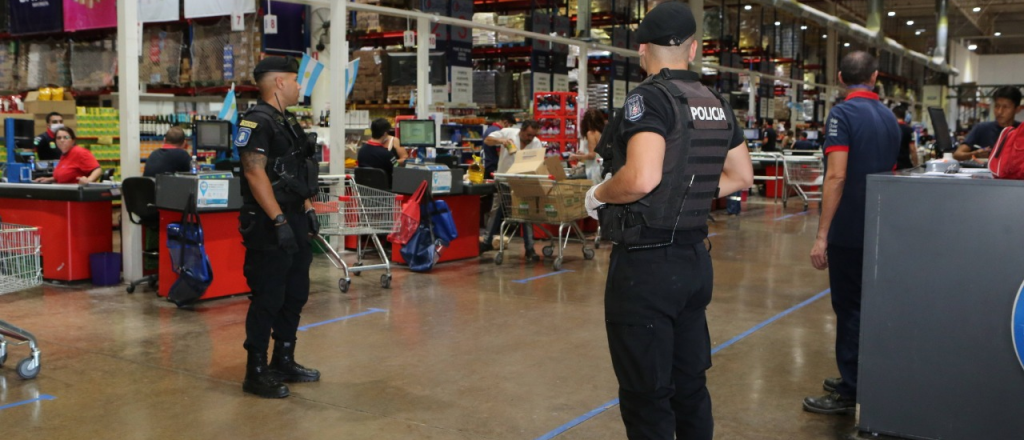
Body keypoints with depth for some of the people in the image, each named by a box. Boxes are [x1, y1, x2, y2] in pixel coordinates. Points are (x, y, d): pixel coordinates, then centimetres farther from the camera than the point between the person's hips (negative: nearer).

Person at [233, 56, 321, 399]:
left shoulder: (288, 122, 17)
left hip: (294, 221, 10)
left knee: (295, 294, 15)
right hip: (269, 226, -10)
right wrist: (279, 221, -24)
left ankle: (284, 362, 27)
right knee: (268, 299, -4)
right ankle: (256, 373, 6)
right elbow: (255, 173, -21)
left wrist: (308, 211, 17)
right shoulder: (257, 121, -13)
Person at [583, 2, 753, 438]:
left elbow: (642, 178, -27)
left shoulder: (649, 97, -14)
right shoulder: (718, 104, 9)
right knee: (690, 384, 18)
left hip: (646, 264, -8)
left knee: (646, 395, 2)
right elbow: (741, 176, 18)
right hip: (695, 260, 8)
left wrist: (598, 195, -9)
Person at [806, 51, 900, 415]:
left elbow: (836, 176, -22)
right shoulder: (889, 118, 11)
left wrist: (822, 234, -21)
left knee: (849, 308, -2)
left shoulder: (842, 114, -14)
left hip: (849, 229, -7)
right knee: (868, 305, 15)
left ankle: (849, 393, 4)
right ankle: (859, 380, 26)